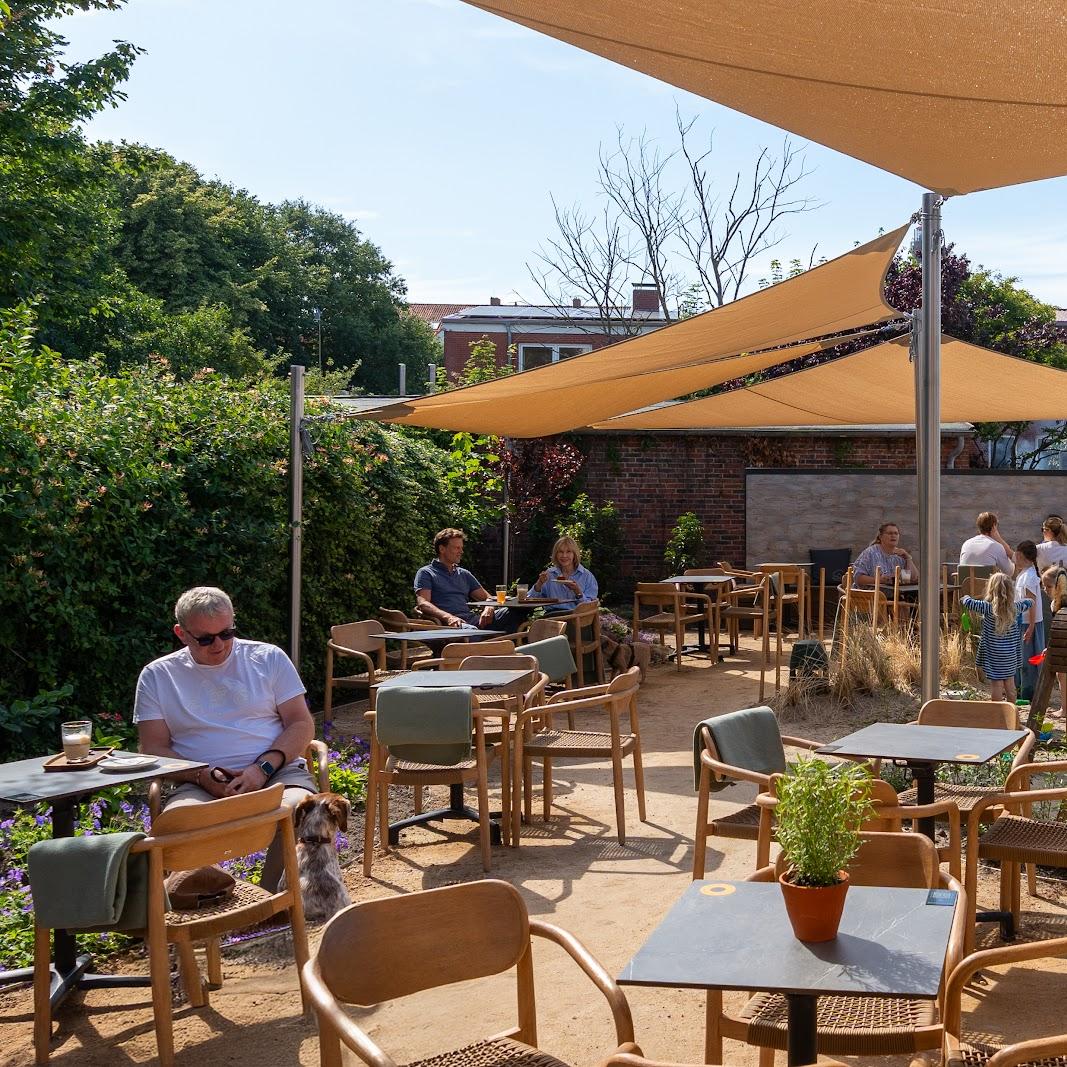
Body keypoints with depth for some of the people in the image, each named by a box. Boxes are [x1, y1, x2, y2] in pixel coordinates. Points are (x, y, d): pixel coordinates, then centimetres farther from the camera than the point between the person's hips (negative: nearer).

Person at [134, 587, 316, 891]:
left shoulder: (269, 657, 12)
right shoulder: (157, 675, 13)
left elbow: (301, 724, 8)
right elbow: (154, 749, 9)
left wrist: (263, 767, -10)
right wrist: (201, 775, -11)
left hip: (276, 772, 0)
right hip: (201, 783, 0)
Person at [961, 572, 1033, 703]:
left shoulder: (989, 608, -16)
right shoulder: (1014, 607, -1)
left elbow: (968, 602, -21)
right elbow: (1028, 603, 18)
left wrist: (966, 598, 0)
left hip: (994, 656, -5)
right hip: (1011, 655, 5)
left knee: (996, 686, -1)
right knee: (1010, 685, 16)